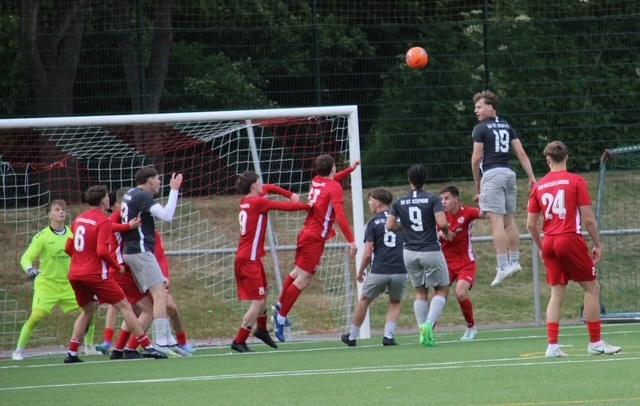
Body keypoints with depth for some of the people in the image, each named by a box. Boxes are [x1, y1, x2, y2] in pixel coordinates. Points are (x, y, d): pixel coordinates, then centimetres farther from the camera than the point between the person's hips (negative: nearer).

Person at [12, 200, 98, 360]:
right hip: (46, 284, -5)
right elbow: (26, 258, -13)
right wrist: (29, 269, -32)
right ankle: (19, 350, -6)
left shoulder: (72, 234, 3)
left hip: (68, 285, 5)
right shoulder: (42, 237, -10)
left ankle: (89, 347, 19)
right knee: (37, 316, -21)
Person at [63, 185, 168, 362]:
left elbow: (68, 248, 16)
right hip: (96, 274, -7)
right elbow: (102, 251, -20)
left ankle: (72, 353, 13)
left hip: (75, 274, 7)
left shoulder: (79, 219, 11)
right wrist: (117, 266, -5)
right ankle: (147, 347, -2)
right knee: (124, 306, 1)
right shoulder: (104, 221, -10)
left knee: (88, 310, 23)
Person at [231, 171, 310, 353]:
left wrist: (290, 194, 18)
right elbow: (287, 207, -12)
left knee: (263, 293, 26)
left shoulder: (247, 201, 10)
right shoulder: (258, 202, -15)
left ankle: (262, 330, 45)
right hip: (249, 260, -10)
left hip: (251, 258, 10)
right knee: (258, 302, -8)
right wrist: (309, 206, 1)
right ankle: (239, 341, -6)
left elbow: (268, 188, 27)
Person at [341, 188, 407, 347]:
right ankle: (388, 335, 6)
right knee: (395, 303, 23)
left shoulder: (373, 223, -1)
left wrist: (360, 272, 10)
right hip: (400, 271, 2)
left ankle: (352, 336, 27)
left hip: (379, 271, -2)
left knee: (364, 300, 18)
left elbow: (368, 254, -4)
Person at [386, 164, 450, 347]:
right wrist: (446, 230, 4)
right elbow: (442, 223, -18)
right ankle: (429, 324, -14)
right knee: (442, 290, 8)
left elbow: (389, 226, -2)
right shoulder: (432, 199, -8)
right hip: (431, 251, -4)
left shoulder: (399, 202, 3)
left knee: (421, 292, 15)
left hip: (410, 252, 4)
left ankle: (423, 330, 5)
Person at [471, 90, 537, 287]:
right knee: (509, 219, 17)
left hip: (492, 174, -7)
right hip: (508, 173, 7)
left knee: (497, 221, -10)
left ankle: (503, 267, -16)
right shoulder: (506, 126, 15)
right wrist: (531, 177, 10)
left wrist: (477, 182, 7)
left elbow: (477, 158, -5)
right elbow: (521, 153, 10)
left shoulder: (481, 129, -4)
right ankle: (514, 261, 20)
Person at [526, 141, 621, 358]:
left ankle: (552, 345, 1)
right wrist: (597, 244, 2)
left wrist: (542, 248, 22)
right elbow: (588, 218, -7)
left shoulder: (539, 186, 8)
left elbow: (531, 224, 10)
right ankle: (595, 343, 6)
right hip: (571, 240, -5)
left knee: (557, 293, 10)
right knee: (592, 288, 6)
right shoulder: (576, 181, -4)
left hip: (549, 242, 5)